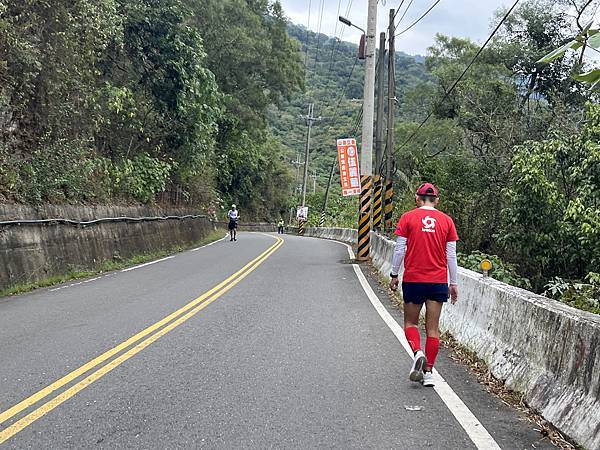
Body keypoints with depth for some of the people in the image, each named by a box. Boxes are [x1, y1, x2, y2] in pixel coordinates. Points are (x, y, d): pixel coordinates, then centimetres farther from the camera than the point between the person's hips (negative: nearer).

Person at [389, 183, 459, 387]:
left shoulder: (408, 217, -2)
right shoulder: (446, 220, 3)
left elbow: (400, 250, -2)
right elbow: (451, 255, 5)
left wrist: (394, 275, 8)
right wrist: (454, 283, 11)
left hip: (413, 279, -2)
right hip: (438, 281, 2)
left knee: (410, 322, 12)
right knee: (433, 328, 8)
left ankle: (418, 352, -14)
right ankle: (428, 372, 8)